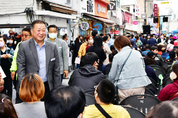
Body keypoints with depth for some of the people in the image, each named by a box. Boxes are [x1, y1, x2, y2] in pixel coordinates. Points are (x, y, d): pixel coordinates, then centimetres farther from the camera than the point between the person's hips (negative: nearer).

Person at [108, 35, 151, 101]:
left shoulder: (117, 57, -3)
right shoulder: (137, 53, 8)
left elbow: (112, 75, 3)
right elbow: (143, 68, 19)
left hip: (125, 88, -4)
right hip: (140, 86, 4)